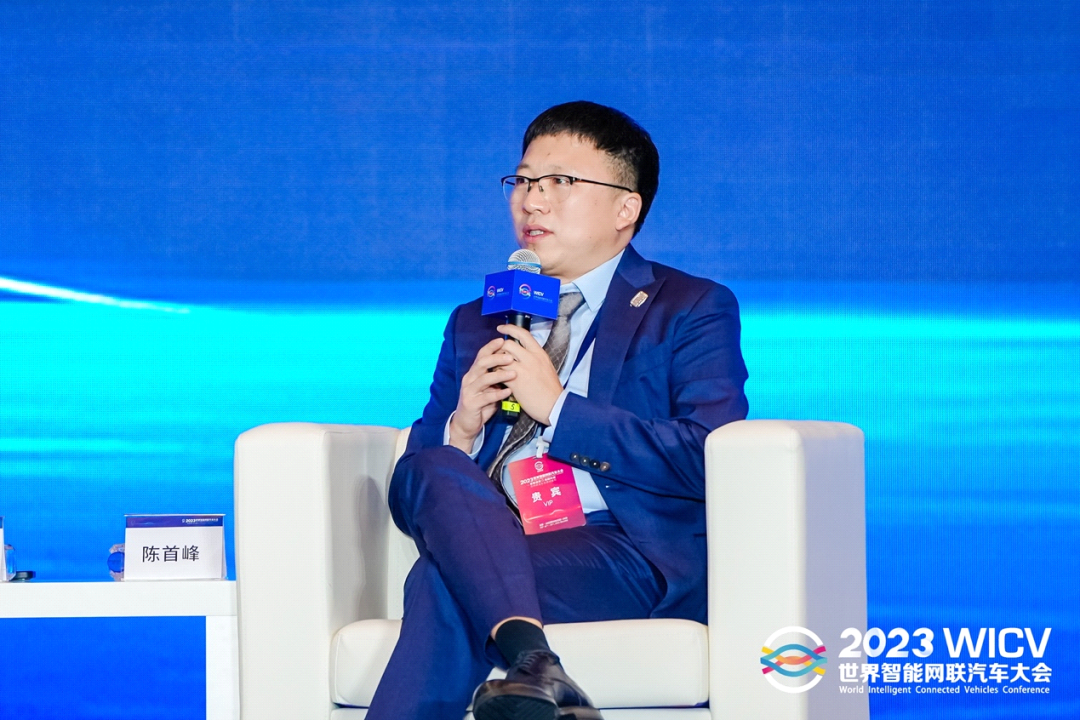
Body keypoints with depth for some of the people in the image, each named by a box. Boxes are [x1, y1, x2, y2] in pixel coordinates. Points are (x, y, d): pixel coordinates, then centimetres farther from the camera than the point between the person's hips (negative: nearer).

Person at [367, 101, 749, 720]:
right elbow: (410, 497, 21)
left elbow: (709, 462, -7)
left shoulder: (693, 310, 12)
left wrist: (560, 407, -9)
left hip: (641, 557, -5)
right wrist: (461, 430, -2)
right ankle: (534, 665, -52)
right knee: (436, 472, -33)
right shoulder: (475, 325, 28)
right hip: (490, 547, 5)